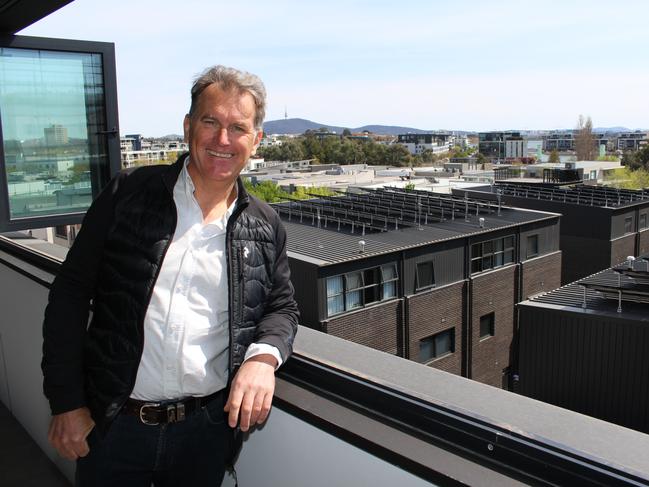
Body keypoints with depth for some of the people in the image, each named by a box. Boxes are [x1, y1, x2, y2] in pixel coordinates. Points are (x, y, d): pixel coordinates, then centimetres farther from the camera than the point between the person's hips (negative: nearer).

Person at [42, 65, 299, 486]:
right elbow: (71, 294, -2)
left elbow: (282, 306, 10)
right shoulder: (128, 195, -4)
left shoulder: (265, 227, 1)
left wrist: (264, 355, -12)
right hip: (113, 424, -1)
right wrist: (67, 403, -4)